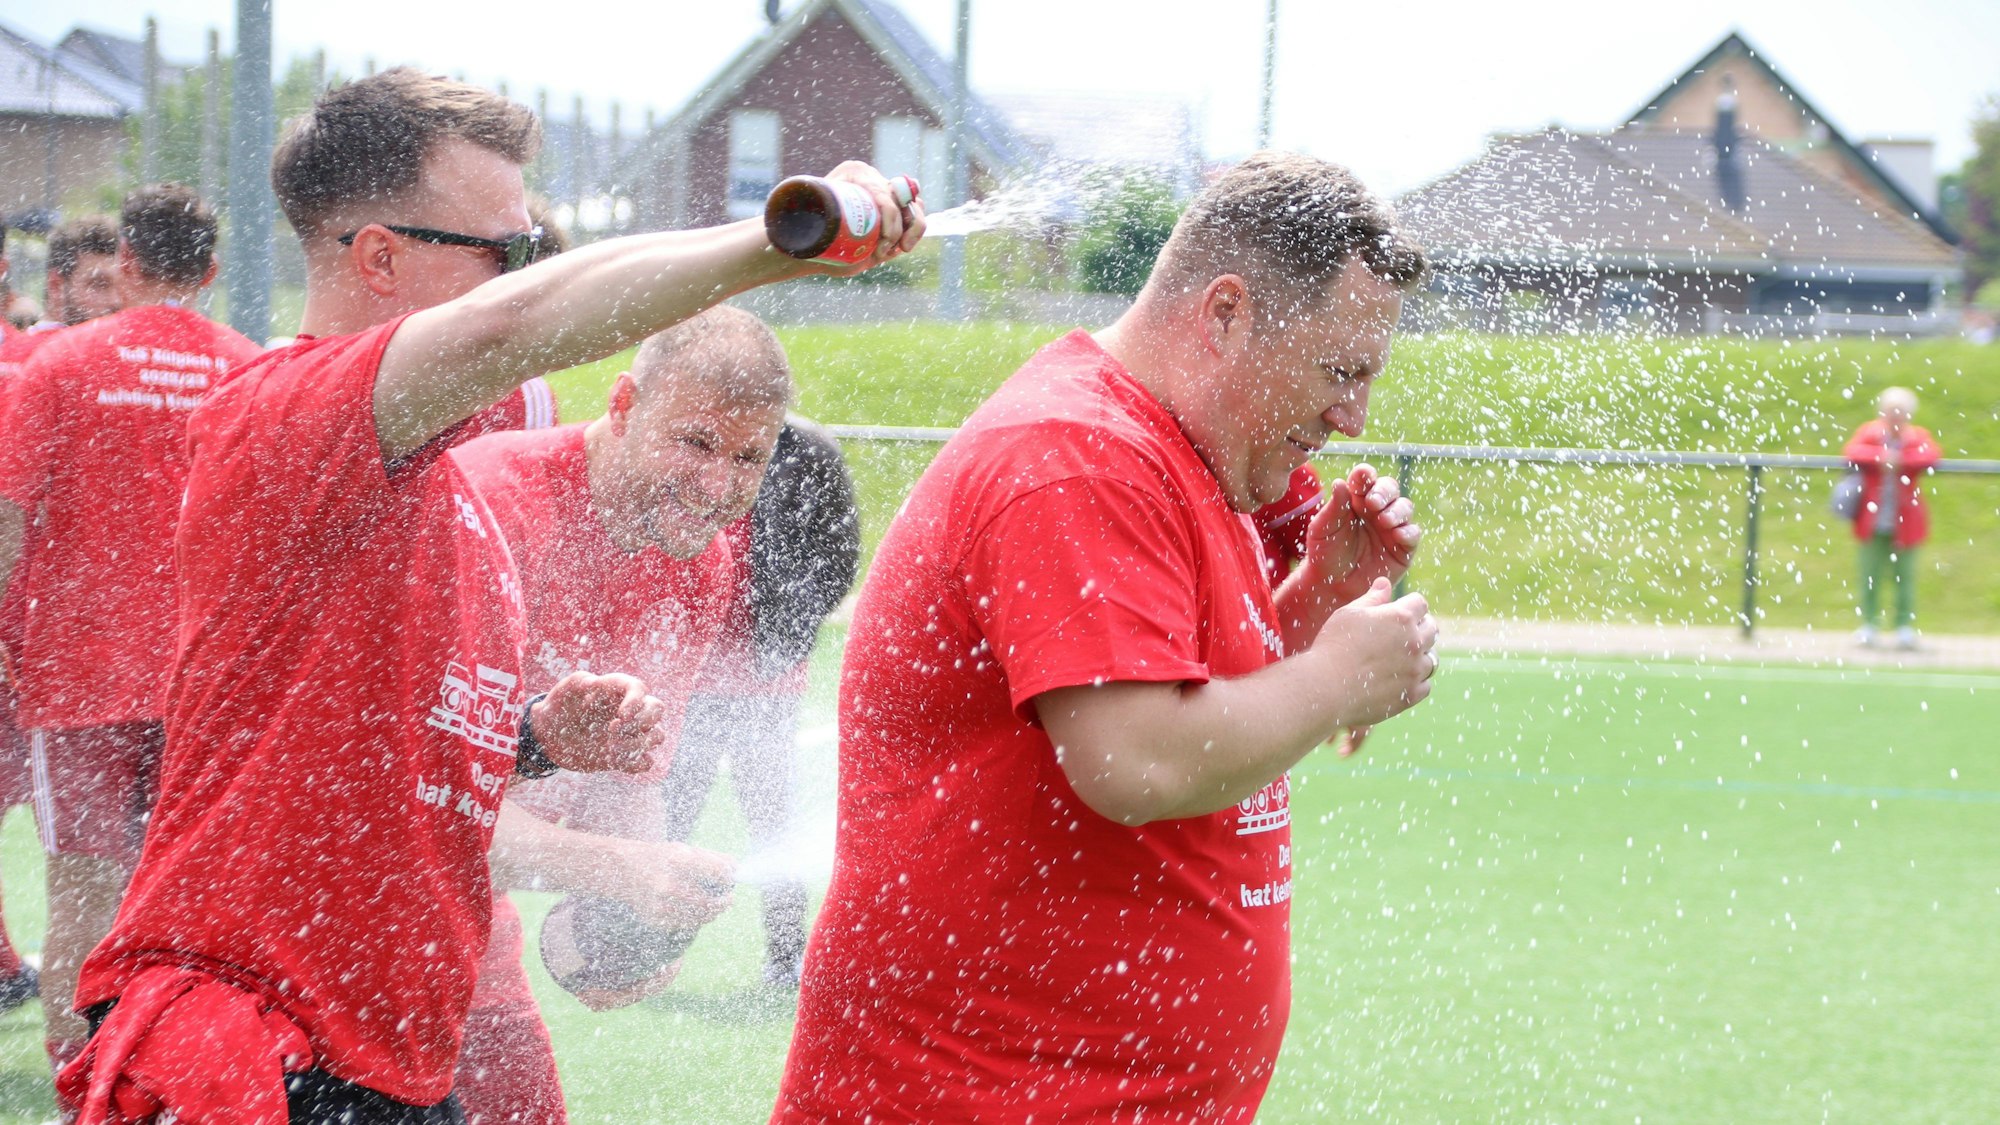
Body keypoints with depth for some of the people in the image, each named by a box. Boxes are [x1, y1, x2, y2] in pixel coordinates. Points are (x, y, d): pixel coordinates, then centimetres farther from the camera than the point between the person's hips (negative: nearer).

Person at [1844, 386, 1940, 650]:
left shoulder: (1918, 437, -1)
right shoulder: (1870, 432, 0)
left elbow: (1931, 456, -21)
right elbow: (1852, 452, -18)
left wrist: (1901, 459, -29)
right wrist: (1880, 456, -30)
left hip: (1904, 523, 0)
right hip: (1873, 521, 0)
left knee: (1904, 575, 3)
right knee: (1871, 573, 3)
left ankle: (1905, 626, 10)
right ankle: (1868, 624, 11)